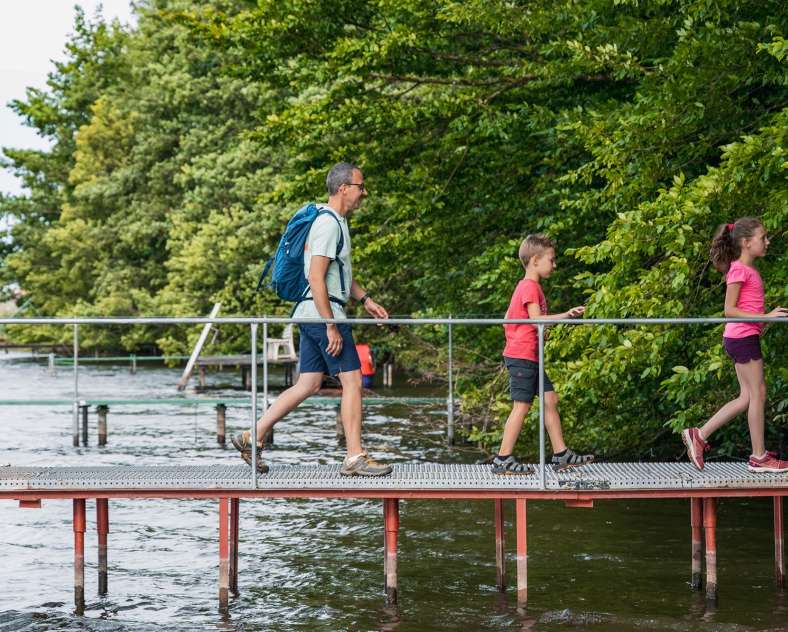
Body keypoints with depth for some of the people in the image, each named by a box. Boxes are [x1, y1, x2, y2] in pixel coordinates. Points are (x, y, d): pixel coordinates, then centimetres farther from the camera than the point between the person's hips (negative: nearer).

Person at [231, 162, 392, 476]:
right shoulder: (328, 224, -15)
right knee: (352, 381, -6)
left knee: (308, 385, 10)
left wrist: (365, 299, 25)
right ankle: (355, 458, -2)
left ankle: (251, 437, 11)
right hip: (323, 313, -10)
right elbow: (316, 277, -21)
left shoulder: (336, 222, 18)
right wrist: (331, 327, -22)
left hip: (313, 316, 10)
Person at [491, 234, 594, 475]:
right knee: (522, 406, -8)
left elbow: (508, 319, 23)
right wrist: (566, 315, -20)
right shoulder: (530, 287, -13)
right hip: (523, 356, -10)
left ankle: (561, 455, 11)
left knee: (550, 400, 9)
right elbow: (536, 319, -23)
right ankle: (503, 459, -6)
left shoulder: (526, 286, 18)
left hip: (531, 357, 10)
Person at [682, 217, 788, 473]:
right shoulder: (739, 269, -13)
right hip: (743, 336, -10)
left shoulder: (749, 269, 15)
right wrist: (765, 317, -22)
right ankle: (759, 457, 4)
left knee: (747, 398, 10)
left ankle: (699, 435, 13)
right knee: (757, 394, -3)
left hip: (744, 337, 10)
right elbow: (729, 309, -17)